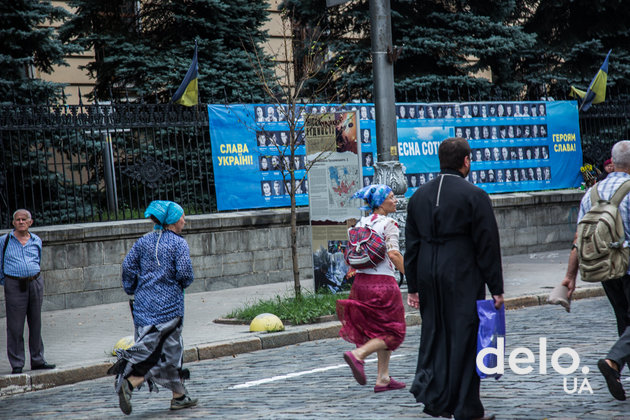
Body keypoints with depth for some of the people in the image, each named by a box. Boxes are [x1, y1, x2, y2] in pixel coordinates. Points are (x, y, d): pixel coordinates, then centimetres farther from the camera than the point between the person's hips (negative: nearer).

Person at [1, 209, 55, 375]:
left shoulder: (36, 241, 10)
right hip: (14, 286, -3)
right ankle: (17, 364, 4)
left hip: (35, 283, 3)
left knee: (36, 324, 9)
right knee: (15, 326, -3)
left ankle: (37, 360, 18)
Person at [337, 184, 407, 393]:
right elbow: (393, 254, -20)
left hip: (361, 281, 8)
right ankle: (358, 354, -16)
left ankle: (383, 378, 16)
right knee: (393, 332, 4)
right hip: (383, 282, -7)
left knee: (379, 330, 17)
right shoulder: (388, 224, -10)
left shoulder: (361, 223, 11)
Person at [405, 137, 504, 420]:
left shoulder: (419, 196, 9)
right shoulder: (474, 196, -8)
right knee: (464, 340, 0)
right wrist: (496, 289, -5)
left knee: (433, 336, 14)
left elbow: (411, 245, 12)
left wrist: (413, 287, 16)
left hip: (429, 279, 5)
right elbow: (487, 245, -9)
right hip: (464, 279, -5)